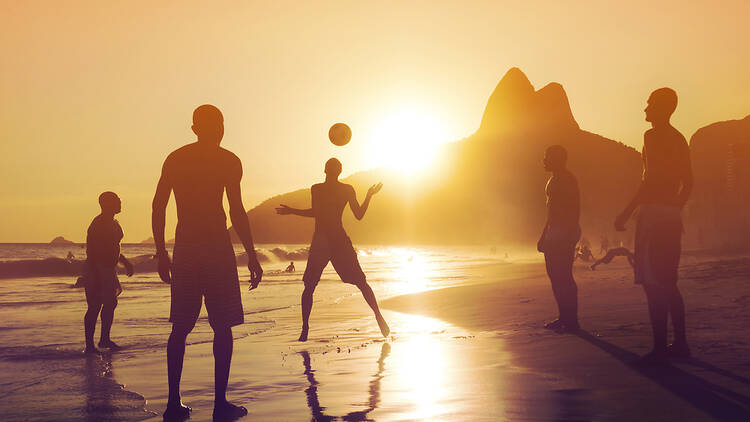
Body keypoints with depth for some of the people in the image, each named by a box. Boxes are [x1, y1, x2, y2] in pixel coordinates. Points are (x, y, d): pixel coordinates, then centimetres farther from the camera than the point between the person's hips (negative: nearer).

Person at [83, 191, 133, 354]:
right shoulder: (98, 224, -16)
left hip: (109, 270, 10)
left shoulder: (113, 223, 13)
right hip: (96, 269, -10)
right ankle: (89, 344, -1)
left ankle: (105, 339, 24)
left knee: (110, 303, 12)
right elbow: (91, 250, -20)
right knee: (94, 306, -7)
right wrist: (94, 275, -25)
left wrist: (125, 262, 26)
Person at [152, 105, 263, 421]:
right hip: (216, 248, -4)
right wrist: (252, 256, -4)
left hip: (184, 249, 4)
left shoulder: (174, 159, 12)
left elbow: (158, 208, 9)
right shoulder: (227, 160, -1)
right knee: (223, 327, 1)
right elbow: (237, 212, -7)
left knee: (180, 328, 9)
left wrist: (161, 254, 14)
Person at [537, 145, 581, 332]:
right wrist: (544, 236, 24)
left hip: (564, 234, -10)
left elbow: (574, 209, -17)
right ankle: (564, 317, 17)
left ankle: (570, 320, -7)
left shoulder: (566, 179, -10)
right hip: (554, 236, 10)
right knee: (556, 276, 11)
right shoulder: (554, 180, 20)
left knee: (562, 278, -11)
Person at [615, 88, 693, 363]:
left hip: (653, 214, -9)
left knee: (652, 283, -9)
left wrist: (627, 212, -17)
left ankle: (660, 347, -11)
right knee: (668, 283, 14)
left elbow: (650, 179, -18)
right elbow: (688, 183, 21)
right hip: (671, 217, 9)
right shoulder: (679, 139, 19)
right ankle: (680, 343, 16)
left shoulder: (653, 136, -8)